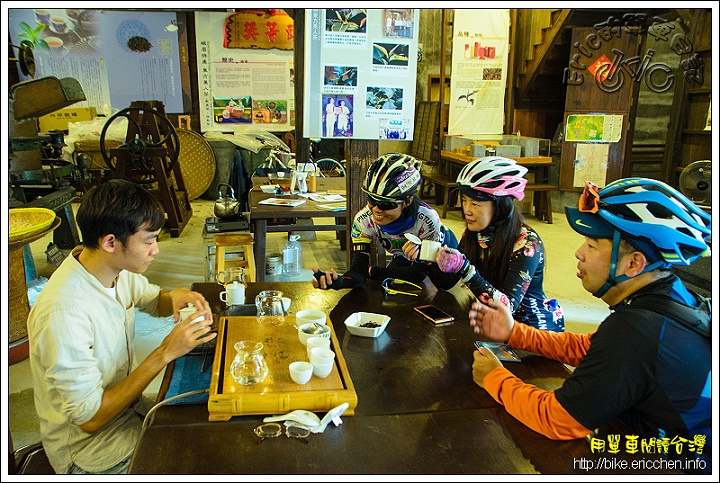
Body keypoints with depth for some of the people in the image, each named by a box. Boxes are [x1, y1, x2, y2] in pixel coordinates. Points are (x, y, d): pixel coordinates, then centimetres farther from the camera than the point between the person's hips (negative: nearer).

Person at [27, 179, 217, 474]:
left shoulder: (118, 269, -9)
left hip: (126, 406, 7)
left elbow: (154, 301, 12)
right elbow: (89, 418, -26)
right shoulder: (63, 315, -33)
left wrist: (175, 296, -12)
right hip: (90, 448, -7)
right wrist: (164, 353, -29)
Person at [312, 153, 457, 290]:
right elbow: (359, 270, -35)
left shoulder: (427, 220, -42)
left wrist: (373, 271, -31)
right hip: (404, 257, 3)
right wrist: (339, 282, -58)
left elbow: (418, 274, -32)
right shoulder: (364, 220, -32)